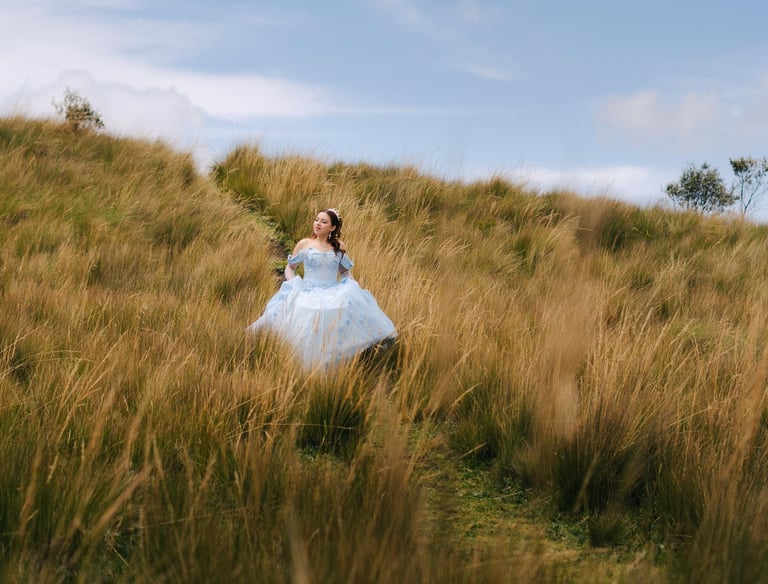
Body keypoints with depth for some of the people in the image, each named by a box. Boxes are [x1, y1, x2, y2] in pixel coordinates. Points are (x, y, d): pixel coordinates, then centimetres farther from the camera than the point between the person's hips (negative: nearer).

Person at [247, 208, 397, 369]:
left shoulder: (339, 247, 12)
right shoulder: (304, 244, 7)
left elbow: (345, 271, 22)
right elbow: (290, 268, 15)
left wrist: (352, 286, 3)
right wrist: (294, 286, -2)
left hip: (333, 293, 1)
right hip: (309, 292, -1)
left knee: (350, 304, -32)